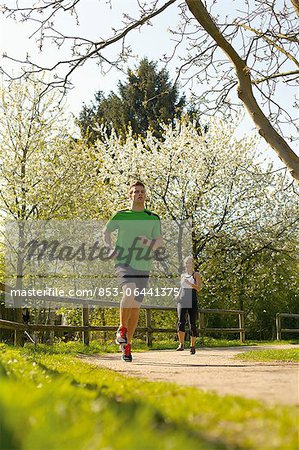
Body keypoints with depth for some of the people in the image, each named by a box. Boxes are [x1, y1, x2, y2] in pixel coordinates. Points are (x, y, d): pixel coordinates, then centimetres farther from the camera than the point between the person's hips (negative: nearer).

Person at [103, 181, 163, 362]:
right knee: (129, 292, -30)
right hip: (124, 263, -2)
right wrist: (110, 248, 5)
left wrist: (149, 242, -14)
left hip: (143, 267, 2)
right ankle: (122, 329, -9)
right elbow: (106, 231, 23)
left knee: (136, 306, 3)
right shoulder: (121, 216, 9)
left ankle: (127, 344, 17)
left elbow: (160, 241, 8)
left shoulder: (153, 218, 10)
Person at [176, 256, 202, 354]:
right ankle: (181, 344, -15)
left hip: (192, 302, -3)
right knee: (181, 321, -15)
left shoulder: (196, 275, 4)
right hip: (182, 301, 3)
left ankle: (192, 346, 8)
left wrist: (189, 283, -22)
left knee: (192, 324, -1)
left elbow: (198, 288, -8)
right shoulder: (183, 275, 18)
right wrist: (178, 296, 10)